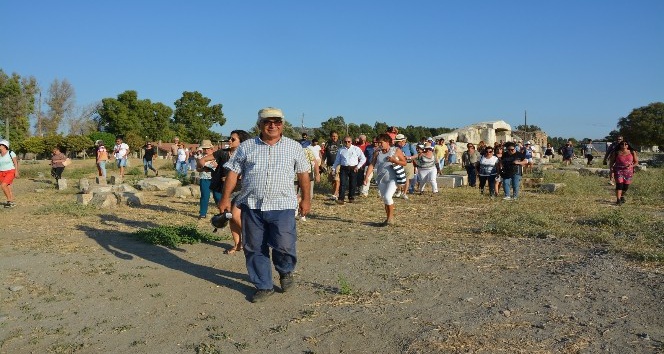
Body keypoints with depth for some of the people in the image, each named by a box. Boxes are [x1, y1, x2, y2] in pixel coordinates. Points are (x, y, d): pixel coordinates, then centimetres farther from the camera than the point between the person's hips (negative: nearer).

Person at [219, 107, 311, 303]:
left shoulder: (294, 147, 6)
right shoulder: (247, 147, 7)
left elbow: (303, 173, 11)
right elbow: (233, 172, 7)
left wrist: (306, 199, 9)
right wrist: (225, 198, 2)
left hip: (282, 206, -2)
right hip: (251, 206, 2)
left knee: (284, 245, -9)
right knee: (254, 248, 6)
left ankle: (286, 272, 25)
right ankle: (264, 286, 22)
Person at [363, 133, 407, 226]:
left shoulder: (396, 150, -2)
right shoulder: (377, 152, 5)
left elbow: (404, 163, 2)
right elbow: (371, 165, 0)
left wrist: (394, 160, -15)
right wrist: (367, 177, -11)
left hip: (393, 179, -4)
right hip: (381, 180, 4)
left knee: (387, 196, -20)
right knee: (385, 200, 9)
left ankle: (391, 216, -3)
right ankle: (388, 218, 22)